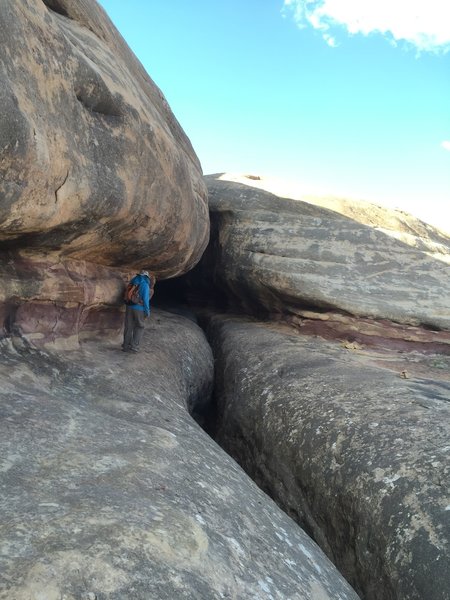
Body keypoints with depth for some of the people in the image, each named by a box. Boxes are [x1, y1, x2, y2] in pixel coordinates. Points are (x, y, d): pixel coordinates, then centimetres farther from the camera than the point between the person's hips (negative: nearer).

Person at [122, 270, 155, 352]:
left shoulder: (132, 282, 9)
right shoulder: (145, 285, -9)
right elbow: (145, 299, -12)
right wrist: (147, 311, -6)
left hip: (129, 307, 5)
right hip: (139, 309, -5)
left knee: (128, 327, 10)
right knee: (139, 327, 8)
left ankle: (126, 346, 13)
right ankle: (134, 346, 2)